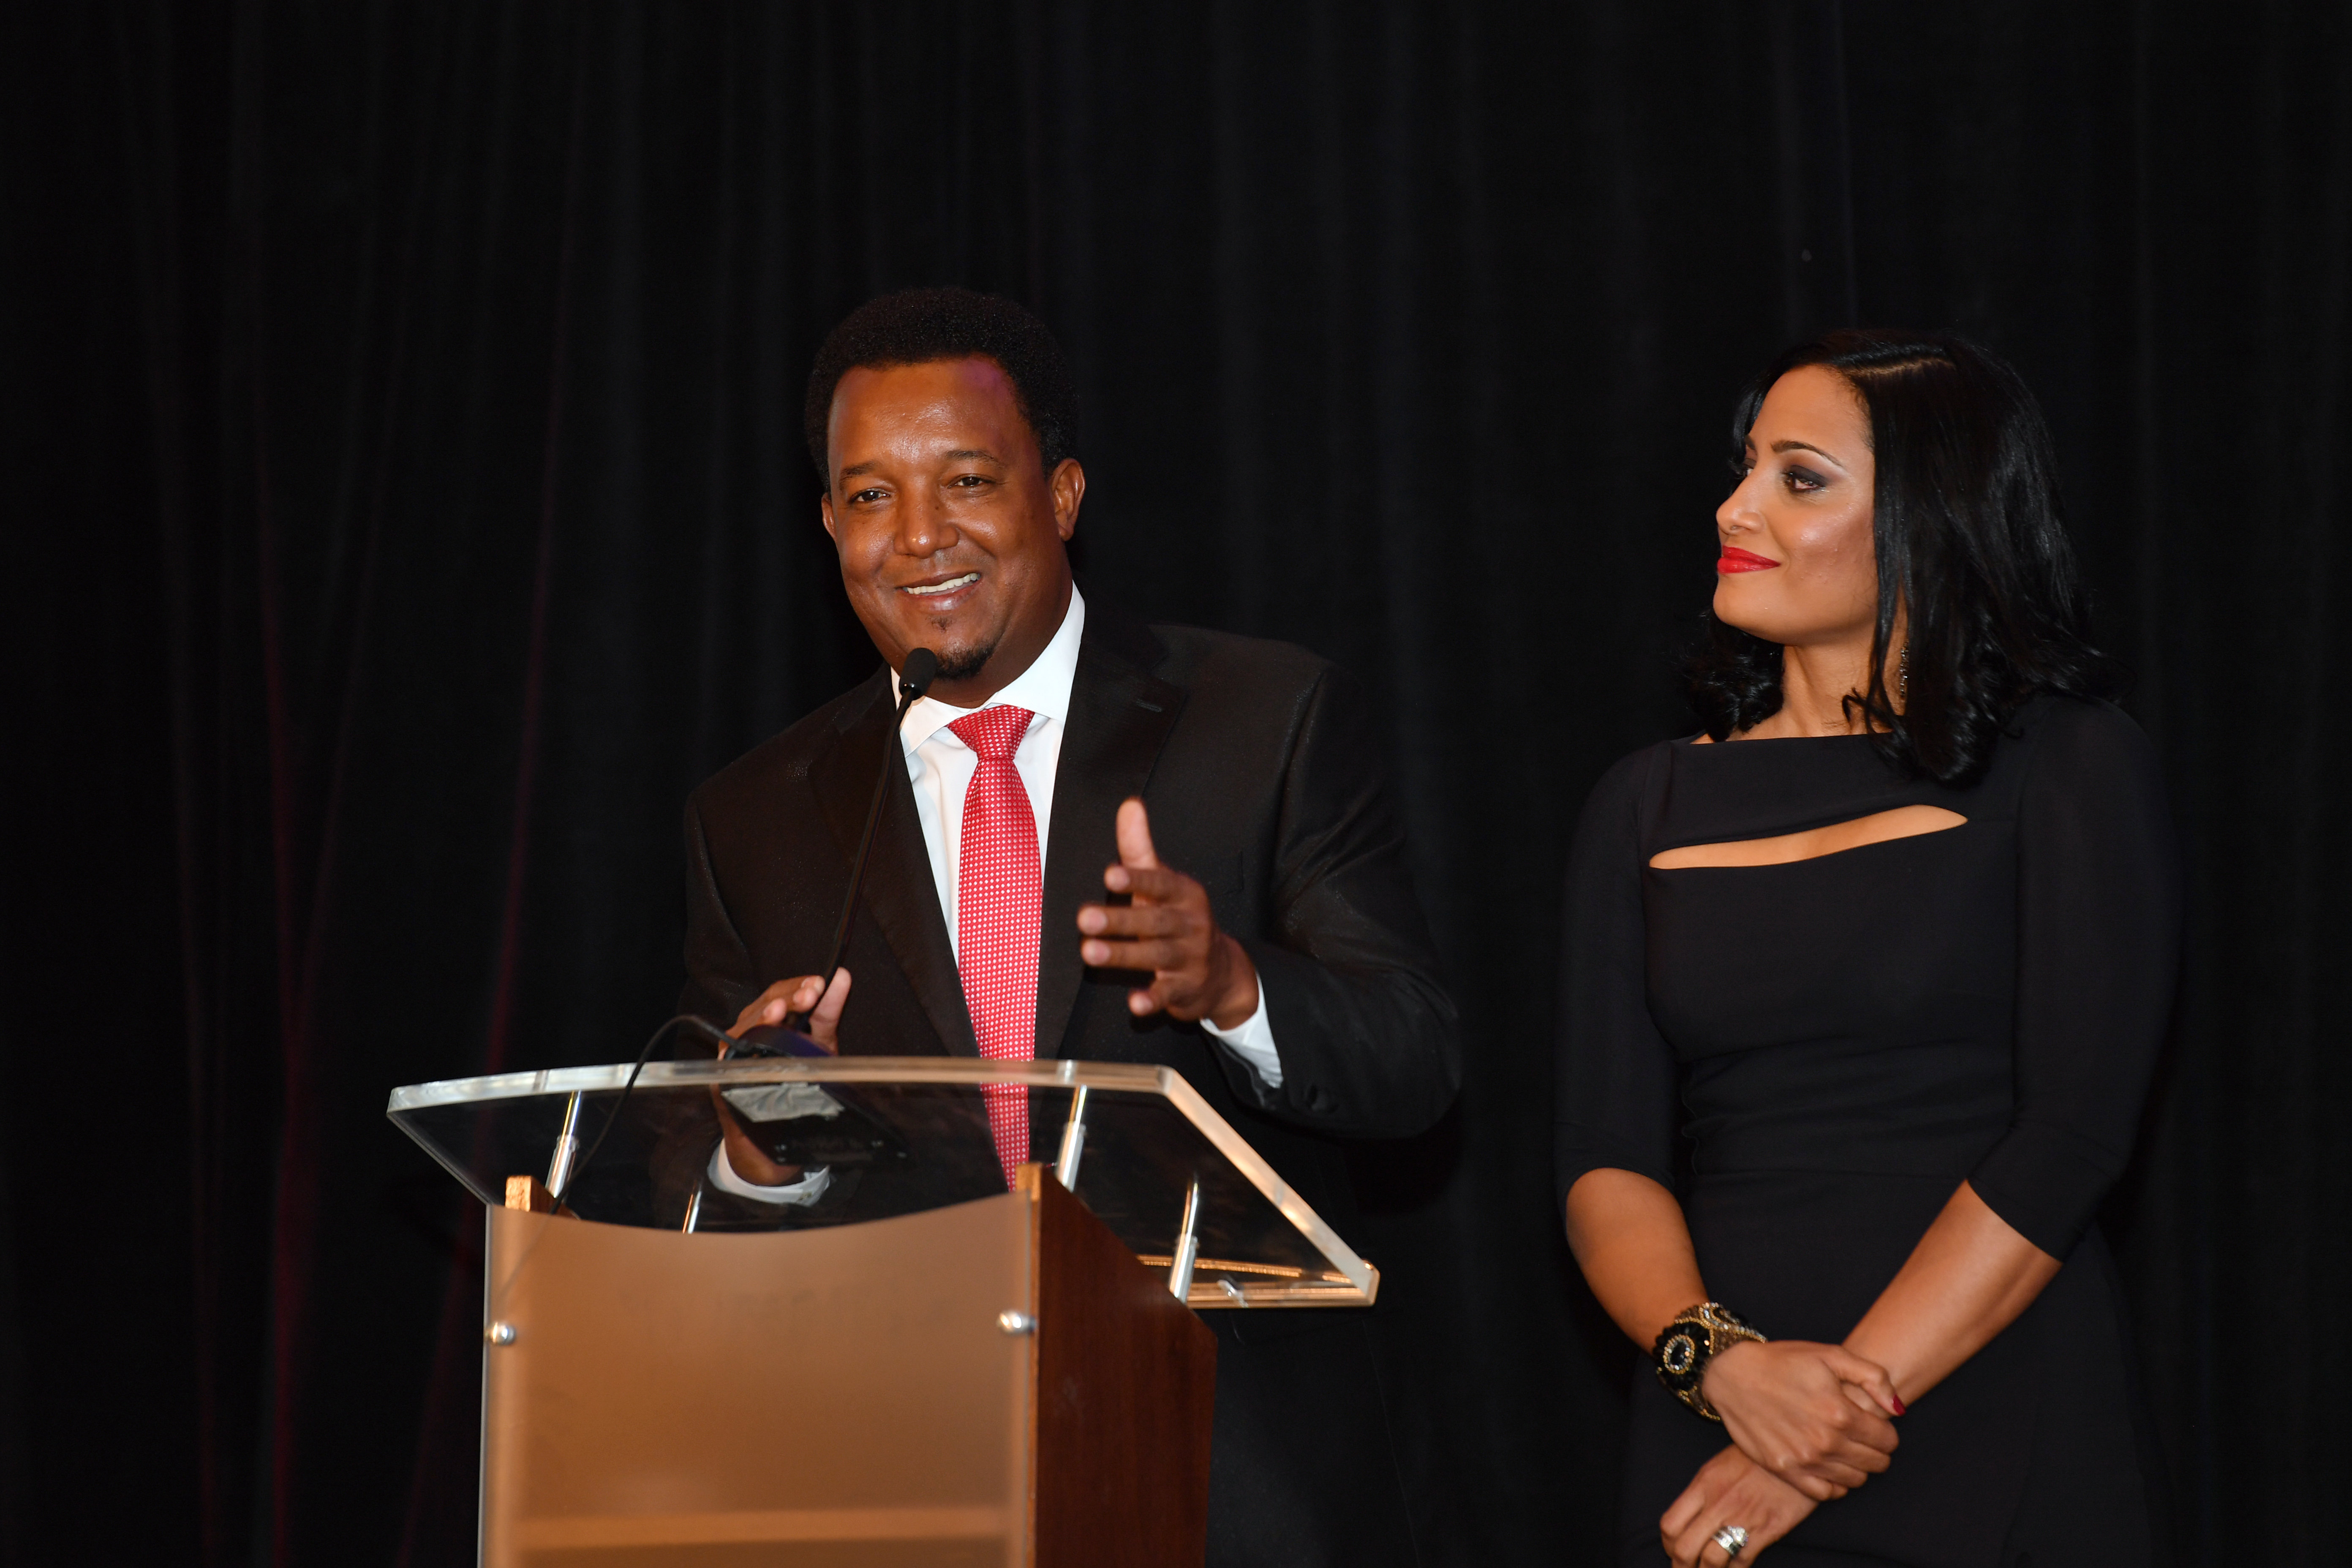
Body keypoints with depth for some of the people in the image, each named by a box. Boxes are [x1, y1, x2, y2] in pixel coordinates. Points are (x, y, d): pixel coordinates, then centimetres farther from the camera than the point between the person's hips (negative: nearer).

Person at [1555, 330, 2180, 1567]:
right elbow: (1604, 1159, 2)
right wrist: (1720, 1362, -16)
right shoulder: (1650, 805, 9)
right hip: (1711, 1457, 3)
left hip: (1997, 1451, -3)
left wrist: (1859, 1389, -17)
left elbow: (2072, 1135, -10)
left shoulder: (2071, 770, -1)